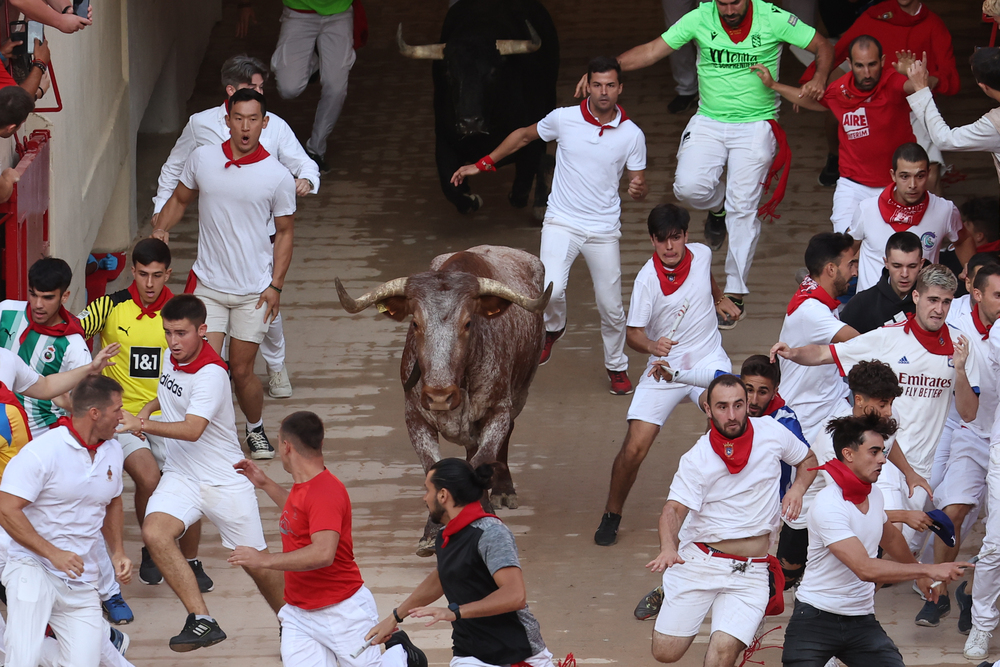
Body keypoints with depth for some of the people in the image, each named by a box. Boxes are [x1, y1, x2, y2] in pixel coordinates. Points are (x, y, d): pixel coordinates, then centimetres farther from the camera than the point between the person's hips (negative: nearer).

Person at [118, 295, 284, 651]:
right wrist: (149, 406, 8)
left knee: (256, 564, 4)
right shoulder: (173, 358, 2)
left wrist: (141, 424, -44)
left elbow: (192, 430, -35)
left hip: (224, 480, -6)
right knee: (154, 532, -24)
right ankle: (201, 621, -22)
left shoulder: (211, 374, -22)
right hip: (180, 475, 6)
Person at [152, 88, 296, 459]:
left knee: (241, 371, 5)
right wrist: (161, 228, -4)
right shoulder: (202, 160, -1)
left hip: (254, 290, -1)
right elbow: (179, 199, 16)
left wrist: (275, 285, -4)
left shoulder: (278, 176, -6)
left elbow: (284, 233, 3)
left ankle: (255, 429, 31)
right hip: (208, 285, 1)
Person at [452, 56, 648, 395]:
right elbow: (524, 135, 12)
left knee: (611, 308, 4)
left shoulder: (632, 135, -5)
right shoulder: (564, 119, -6)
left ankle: (617, 367, 32)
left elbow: (639, 185, 4)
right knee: (551, 290, -22)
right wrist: (482, 165, 13)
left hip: (604, 232, 1)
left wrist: (638, 190, -22)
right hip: (561, 223, -1)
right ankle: (553, 327, 14)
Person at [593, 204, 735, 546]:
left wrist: (720, 299, 42)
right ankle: (611, 516, 15)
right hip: (664, 365, -2)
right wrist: (652, 346, -35)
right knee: (634, 448, -10)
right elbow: (634, 334, -13)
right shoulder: (647, 280, -15)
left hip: (708, 358, 2)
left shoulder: (701, 254, -3)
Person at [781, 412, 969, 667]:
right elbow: (866, 569, -27)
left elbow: (889, 537, 28)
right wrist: (928, 570, -24)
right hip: (816, 618, -6)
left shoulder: (874, 495, 5)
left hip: (862, 621, 6)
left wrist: (919, 575, 40)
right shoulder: (828, 505, -20)